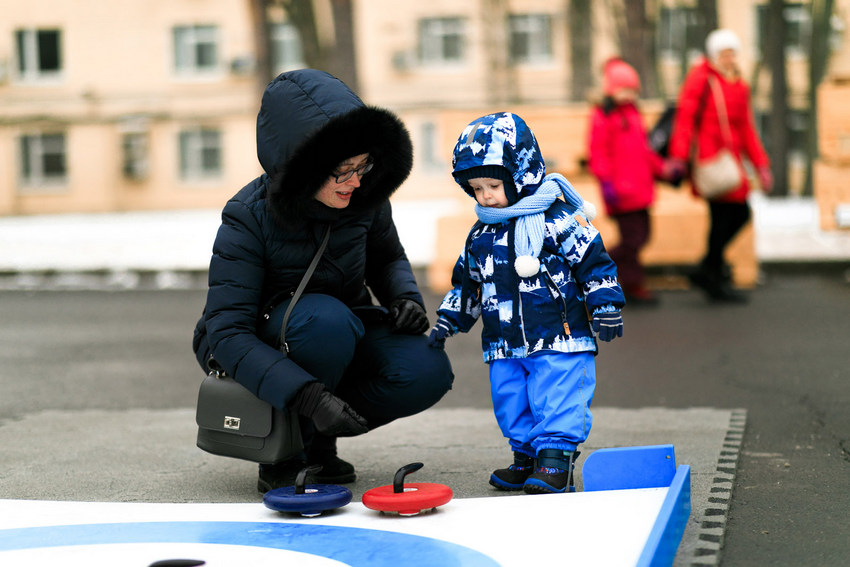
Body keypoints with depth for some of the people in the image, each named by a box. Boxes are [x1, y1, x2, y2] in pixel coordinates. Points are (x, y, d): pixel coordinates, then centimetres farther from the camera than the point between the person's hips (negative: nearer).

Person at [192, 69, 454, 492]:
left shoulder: (365, 197, -11)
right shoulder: (248, 218, -25)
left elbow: (388, 259, 11)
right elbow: (227, 334, -30)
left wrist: (407, 298, -13)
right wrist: (307, 394, -42)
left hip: (346, 334, 5)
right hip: (266, 343, -4)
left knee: (426, 371, -23)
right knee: (326, 319, -38)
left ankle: (316, 438, 2)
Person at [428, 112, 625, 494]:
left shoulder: (559, 220, -9)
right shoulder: (480, 235, 10)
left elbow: (594, 264, -5)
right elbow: (467, 284, 23)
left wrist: (606, 309, -8)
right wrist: (448, 322, 20)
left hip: (559, 340, -6)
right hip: (504, 347, 6)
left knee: (556, 404, -9)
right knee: (511, 406, 10)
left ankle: (555, 459, 0)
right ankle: (526, 456, 23)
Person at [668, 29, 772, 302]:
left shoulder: (740, 86, 18)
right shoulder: (700, 77, -4)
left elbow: (746, 130, 21)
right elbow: (685, 117, -12)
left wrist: (761, 165, 15)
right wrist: (679, 156, -21)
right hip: (708, 156, -8)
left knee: (741, 214, 7)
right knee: (722, 215, -7)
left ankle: (706, 270, 20)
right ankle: (716, 282, 5)